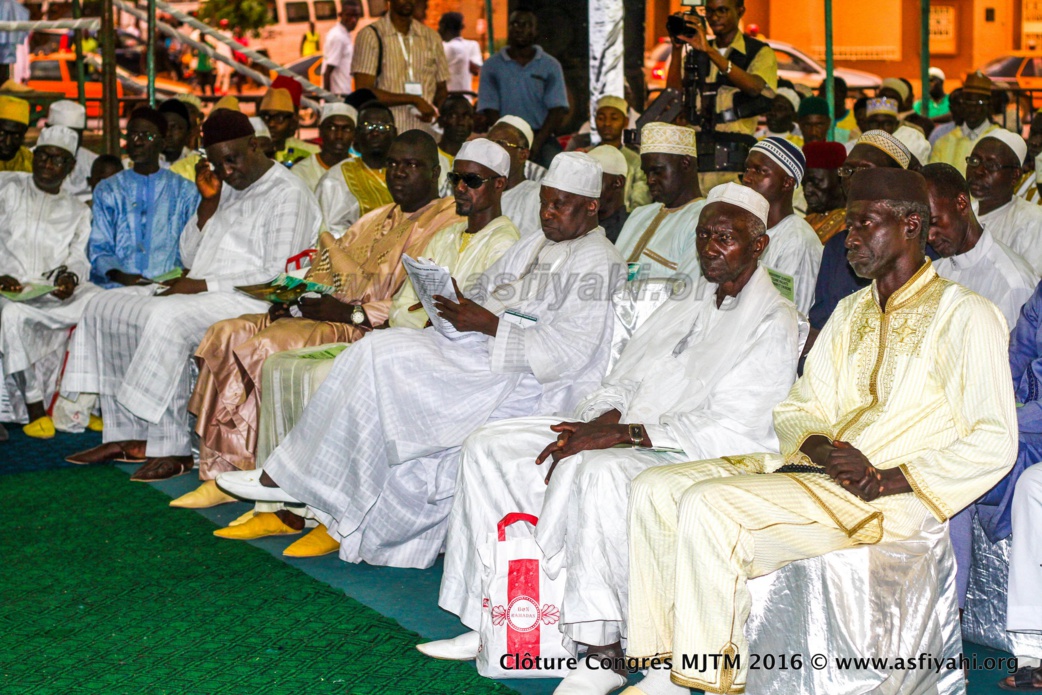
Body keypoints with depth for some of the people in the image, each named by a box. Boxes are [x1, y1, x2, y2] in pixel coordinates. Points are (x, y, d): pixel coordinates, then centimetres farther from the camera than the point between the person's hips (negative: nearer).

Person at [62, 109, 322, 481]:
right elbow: (190, 258, 19)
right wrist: (208, 202, 5)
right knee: (106, 307, 0)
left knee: (166, 319, -34)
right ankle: (128, 435, -3)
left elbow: (279, 277, -17)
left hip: (250, 303, -9)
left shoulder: (288, 194, -7)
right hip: (201, 295, 10)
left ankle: (174, 449, -28)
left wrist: (203, 284, -17)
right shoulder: (228, 189, 20)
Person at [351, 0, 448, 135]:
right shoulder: (370, 35, 0)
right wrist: (414, 100, -13)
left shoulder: (432, 37, 14)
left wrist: (433, 111, -4)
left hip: (425, 134, 3)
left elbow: (442, 89, 19)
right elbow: (363, 92, -9)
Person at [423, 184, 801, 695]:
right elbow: (623, 383, 19)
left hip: (691, 460, -9)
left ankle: (604, 652, -33)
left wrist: (622, 432, -20)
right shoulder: (679, 312, 21)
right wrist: (593, 422, -5)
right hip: (623, 439, 9)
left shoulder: (773, 323, -6)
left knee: (598, 472, -40)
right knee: (489, 446, -2)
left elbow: (727, 428, -17)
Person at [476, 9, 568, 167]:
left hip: (542, 136, 1)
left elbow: (557, 110, 2)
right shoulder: (492, 66, 11)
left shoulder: (550, 65, 11)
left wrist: (536, 143, -13)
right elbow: (489, 111, 3)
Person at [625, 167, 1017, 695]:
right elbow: (798, 409, 19)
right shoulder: (852, 312, 22)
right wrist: (821, 448, -6)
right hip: (808, 469, 8)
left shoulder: (966, 315, -2)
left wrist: (884, 480, -17)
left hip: (889, 497, -8)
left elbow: (993, 445, -9)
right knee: (655, 488, -8)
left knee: (708, 505, -27)